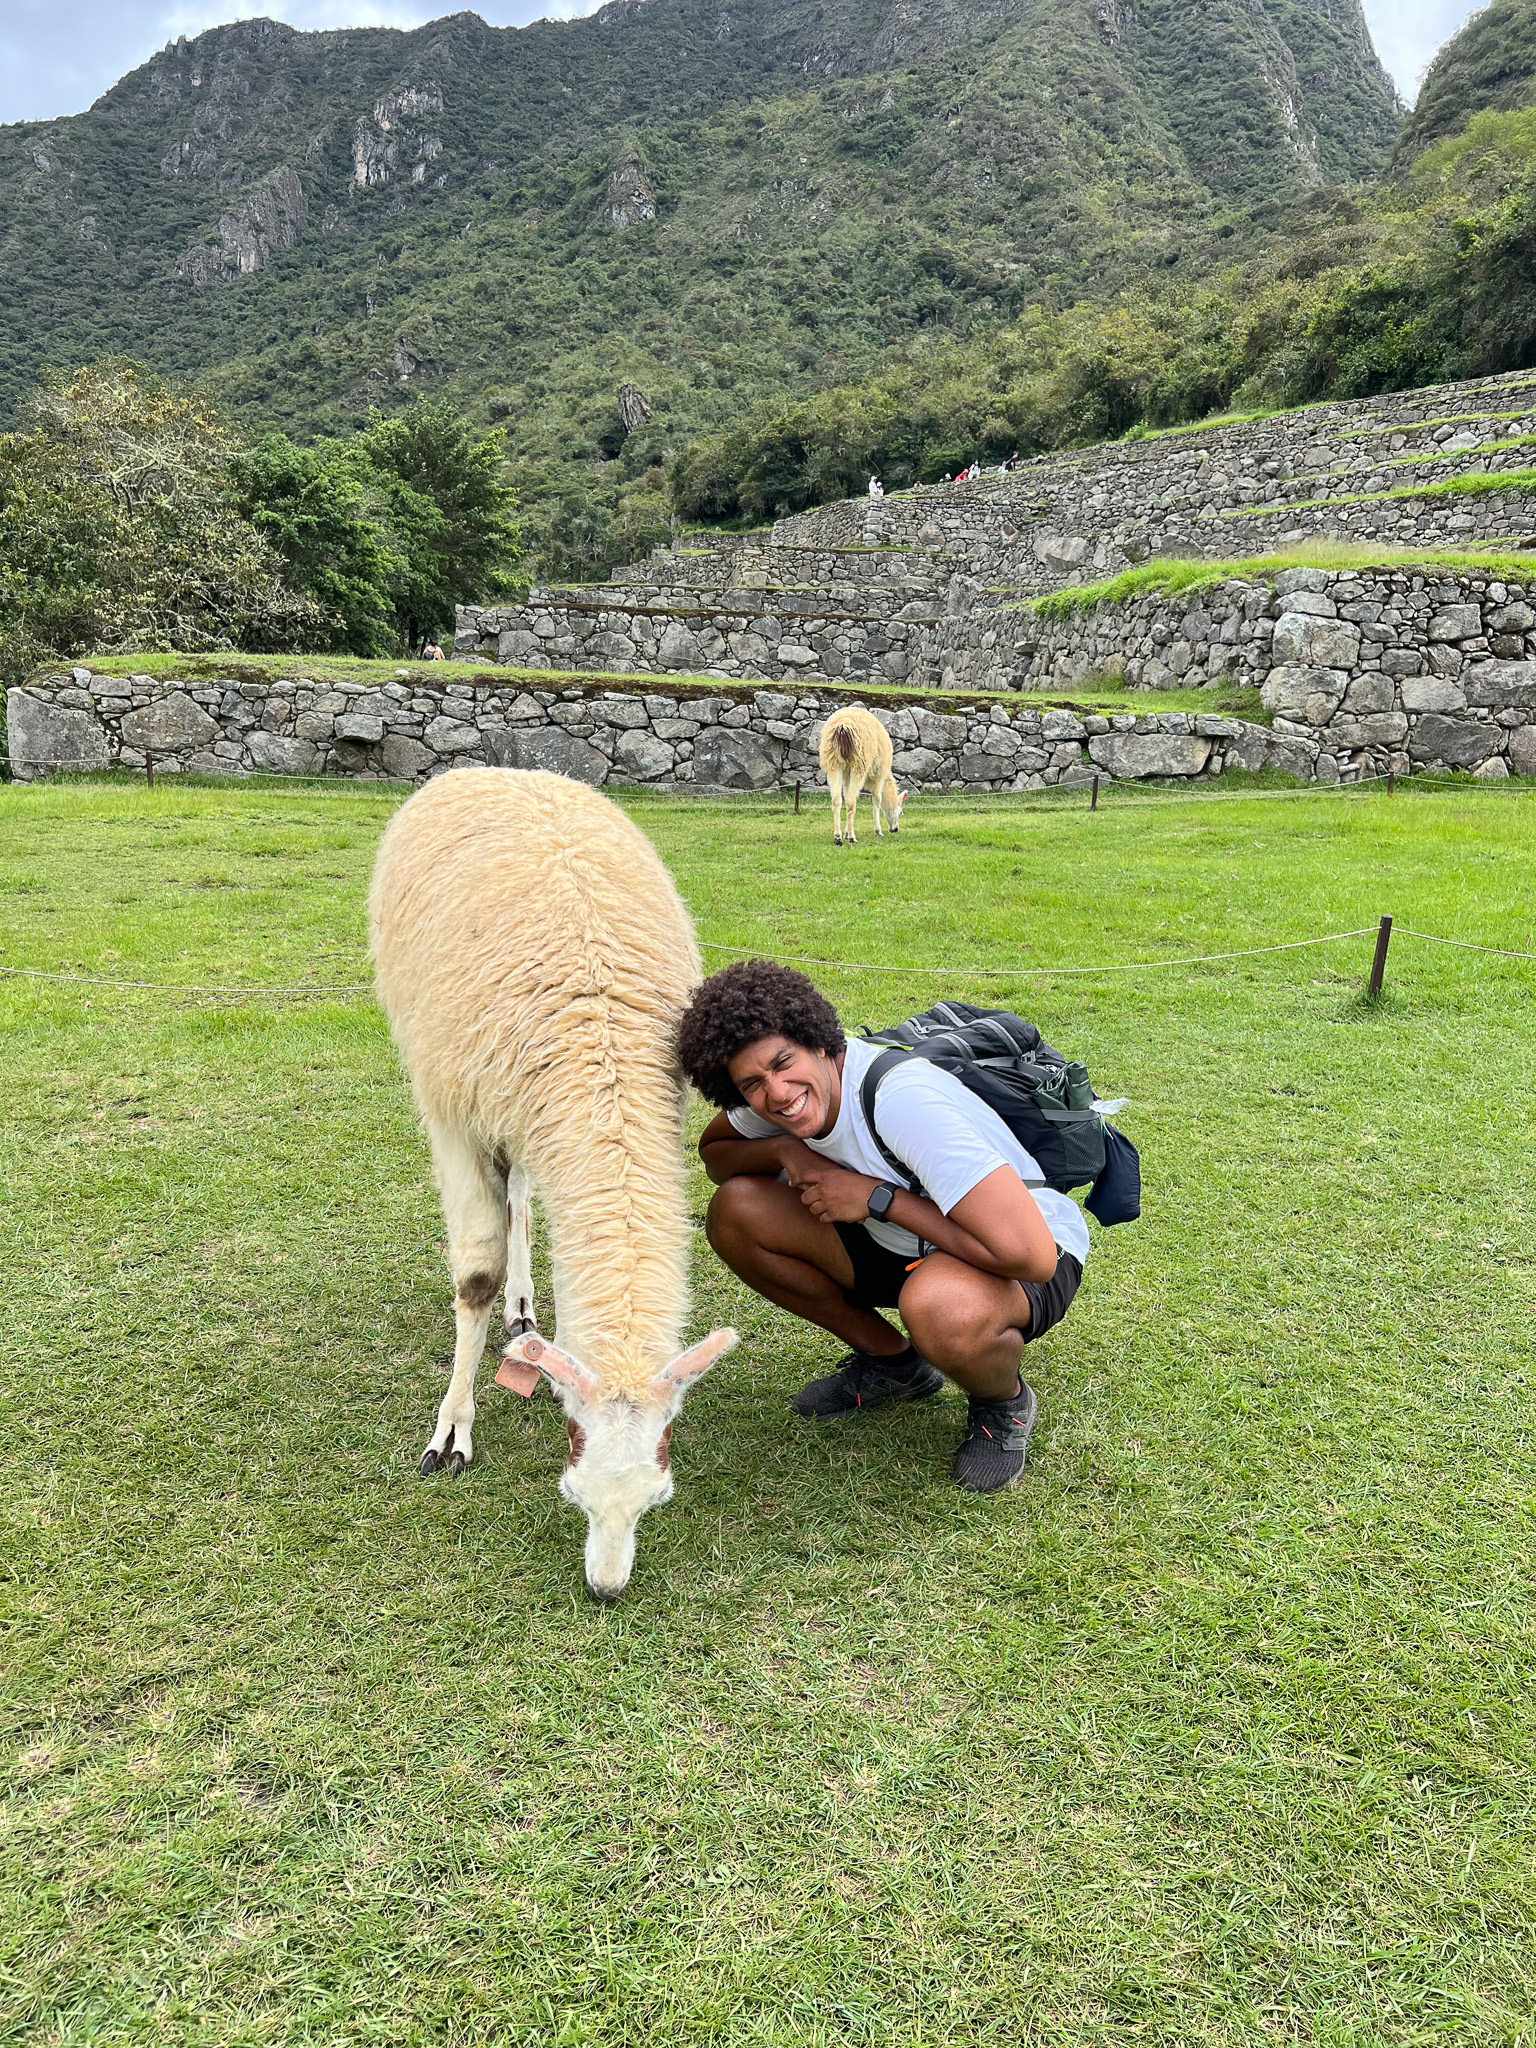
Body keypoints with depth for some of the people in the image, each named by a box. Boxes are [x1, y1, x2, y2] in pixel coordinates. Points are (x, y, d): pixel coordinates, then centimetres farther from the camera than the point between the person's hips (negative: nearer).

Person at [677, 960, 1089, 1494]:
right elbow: (714, 1151, 9)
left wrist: (877, 1197, -29)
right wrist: (782, 1151, -14)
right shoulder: (776, 1088, -12)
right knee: (734, 1211, -10)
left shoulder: (905, 1099, -34)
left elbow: (1029, 1255, -39)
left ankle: (1004, 1402, -4)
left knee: (939, 1306, -42)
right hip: (902, 1245, 7)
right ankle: (891, 1362, 8)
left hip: (1036, 1264, -7)